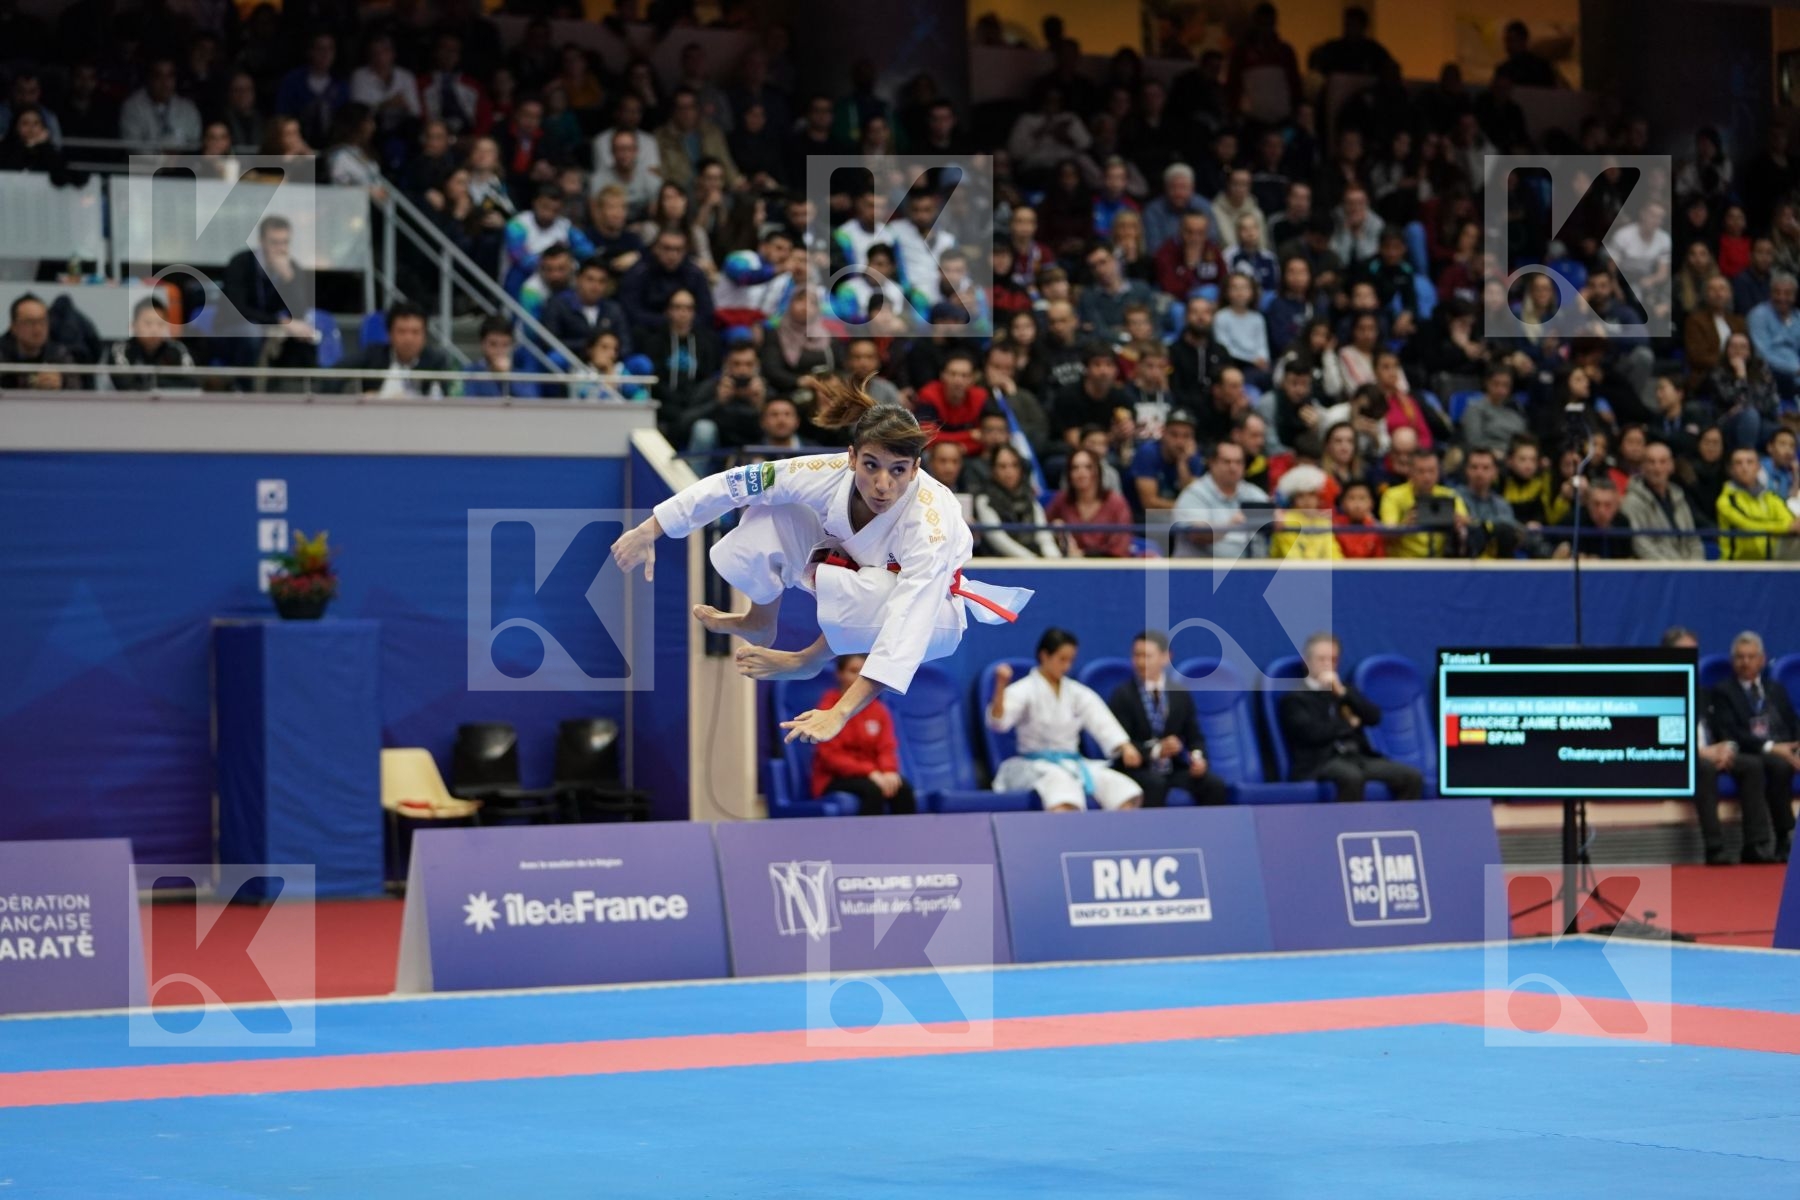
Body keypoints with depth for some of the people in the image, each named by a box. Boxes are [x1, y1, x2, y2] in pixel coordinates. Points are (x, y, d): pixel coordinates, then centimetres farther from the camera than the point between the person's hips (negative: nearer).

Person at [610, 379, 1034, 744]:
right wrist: (649, 531, -17)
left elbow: (907, 623, -49)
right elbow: (733, 483, -19)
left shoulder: (930, 523, -41)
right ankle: (759, 625, 11)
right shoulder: (833, 475, -29)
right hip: (856, 566, 5)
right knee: (770, 513, -16)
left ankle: (810, 659, -7)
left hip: (934, 609, -5)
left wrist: (841, 712, -57)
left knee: (869, 598, -40)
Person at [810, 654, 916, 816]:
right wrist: (869, 772, -26)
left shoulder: (879, 710, 8)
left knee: (903, 788, -26)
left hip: (873, 774, 5)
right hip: (835, 779, -4)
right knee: (872, 790, -35)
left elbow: (887, 749, 2)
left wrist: (889, 771, -23)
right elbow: (832, 756, -14)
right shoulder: (829, 708, -7)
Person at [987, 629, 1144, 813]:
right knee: (1061, 784, -39)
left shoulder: (1078, 693, 12)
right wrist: (1001, 687, -39)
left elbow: (1103, 722, -2)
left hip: (1073, 763, 5)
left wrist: (1125, 747, -22)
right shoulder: (1025, 690, -3)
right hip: (1036, 764, -5)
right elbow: (998, 722, -20)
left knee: (1122, 788, -19)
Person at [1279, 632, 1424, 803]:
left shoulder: (1345, 690, 25)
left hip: (1358, 757, 6)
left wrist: (1342, 692, -1)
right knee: (1352, 776, -41)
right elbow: (1313, 733, -10)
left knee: (1412, 777, -17)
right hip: (1319, 762, -6)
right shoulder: (1293, 698, 6)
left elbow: (1374, 717, 9)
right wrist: (1350, 724, 4)